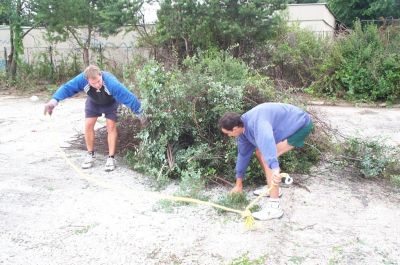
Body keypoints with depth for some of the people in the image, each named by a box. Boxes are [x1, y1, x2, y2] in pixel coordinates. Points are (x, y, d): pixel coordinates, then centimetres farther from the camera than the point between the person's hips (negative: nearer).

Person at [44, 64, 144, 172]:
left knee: (111, 127, -11)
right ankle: (90, 155, 13)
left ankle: (111, 158, -2)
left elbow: (127, 96, -38)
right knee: (88, 125, -3)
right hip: (93, 102, 3)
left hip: (110, 103, -3)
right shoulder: (82, 79, -37)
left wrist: (139, 113, -32)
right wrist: (54, 100, -49)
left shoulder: (111, 82, -44)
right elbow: (66, 87, -32)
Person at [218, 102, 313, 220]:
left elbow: (266, 140, -52)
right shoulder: (243, 128, -1)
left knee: (266, 157, -20)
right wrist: (238, 184, 19)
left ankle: (274, 207, -17)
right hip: (289, 125, 10)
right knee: (260, 152, 11)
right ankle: (273, 188, 27)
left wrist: (275, 168, -66)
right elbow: (243, 154, 11)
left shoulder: (256, 123, -31)